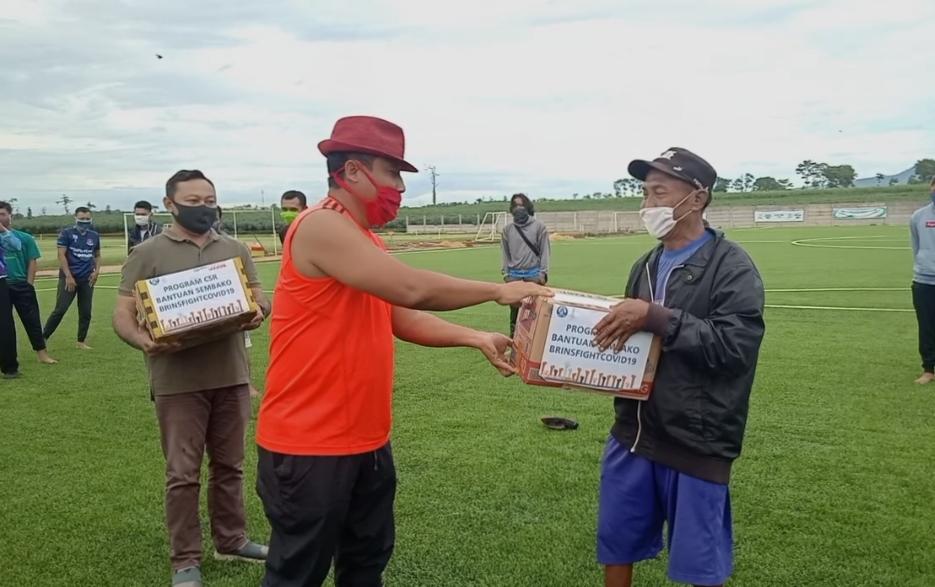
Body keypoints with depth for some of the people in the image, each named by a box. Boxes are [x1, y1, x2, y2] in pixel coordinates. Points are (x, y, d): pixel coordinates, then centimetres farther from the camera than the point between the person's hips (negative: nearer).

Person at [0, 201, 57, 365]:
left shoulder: (25, 238, 2)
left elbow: (32, 262, 3)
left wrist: (29, 285, -2)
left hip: (21, 285, -1)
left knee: (32, 320, 2)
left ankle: (41, 353, 8)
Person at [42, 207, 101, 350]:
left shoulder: (94, 235, 9)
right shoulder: (66, 233, -4)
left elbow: (97, 255, 19)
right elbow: (61, 255, -8)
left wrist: (97, 271, 1)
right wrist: (68, 276, -14)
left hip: (87, 279, 4)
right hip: (69, 277, -4)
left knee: (86, 312, 6)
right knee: (60, 310, -8)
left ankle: (81, 341, 17)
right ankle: (43, 337, 2)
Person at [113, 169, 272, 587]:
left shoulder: (235, 249, 10)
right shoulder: (148, 253, -1)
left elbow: (258, 297, 12)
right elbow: (123, 313, -3)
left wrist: (258, 312, -13)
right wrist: (144, 341, -25)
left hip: (231, 376, 4)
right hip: (178, 381, -3)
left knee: (229, 466, 15)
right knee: (183, 474, 3)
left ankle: (231, 541, 31)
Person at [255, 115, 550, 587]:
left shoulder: (364, 240, 12)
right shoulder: (321, 227, -19)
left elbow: (402, 318, 11)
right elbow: (414, 290, -25)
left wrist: (477, 339, 1)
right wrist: (498, 292, -14)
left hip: (365, 440, 9)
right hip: (309, 446, -9)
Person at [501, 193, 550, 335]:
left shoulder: (539, 227, 2)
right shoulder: (508, 229, 8)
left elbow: (545, 251, 1)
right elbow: (506, 253, 10)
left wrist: (543, 273, -4)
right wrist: (506, 273, 5)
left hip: (533, 274, -2)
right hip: (514, 275, 2)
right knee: (515, 308, 3)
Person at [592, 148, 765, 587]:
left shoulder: (731, 266, -11)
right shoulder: (647, 265, 11)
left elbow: (736, 345, -23)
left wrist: (656, 316, -25)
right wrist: (610, 333, 0)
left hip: (696, 442, -6)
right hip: (633, 432, 6)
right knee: (616, 544, 17)